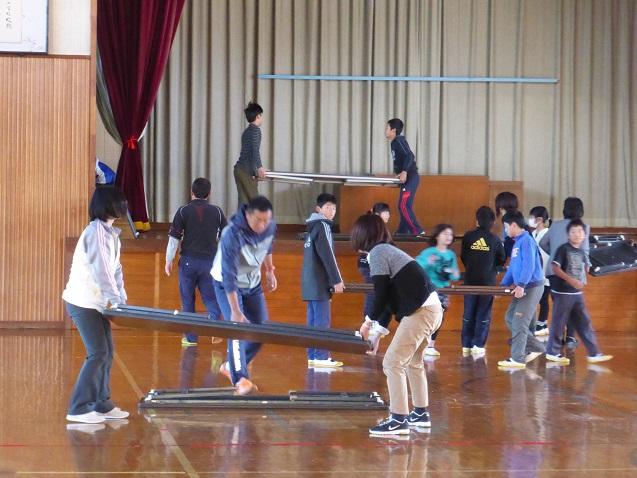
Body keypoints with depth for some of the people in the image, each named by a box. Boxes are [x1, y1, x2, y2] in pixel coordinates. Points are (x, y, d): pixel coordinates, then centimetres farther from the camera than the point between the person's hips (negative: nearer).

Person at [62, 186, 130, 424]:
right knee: (98, 353, -11)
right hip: (83, 303, -9)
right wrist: (114, 298, -21)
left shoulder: (111, 233, 12)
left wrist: (121, 298, 3)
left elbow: (115, 268, 12)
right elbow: (101, 270, -22)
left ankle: (101, 404, 18)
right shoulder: (97, 232, -17)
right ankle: (78, 409, -8)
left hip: (97, 303, 9)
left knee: (106, 352, 10)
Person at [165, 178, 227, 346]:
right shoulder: (217, 211, 2)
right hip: (210, 261, 1)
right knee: (211, 297, 11)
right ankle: (214, 319, -19)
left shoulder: (183, 211, -3)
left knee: (187, 300, 11)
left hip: (188, 260, -1)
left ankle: (191, 337, 14)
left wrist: (169, 261, 5)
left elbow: (174, 238, -4)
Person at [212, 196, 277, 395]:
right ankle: (240, 379, -18)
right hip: (227, 284, -6)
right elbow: (229, 276, -36)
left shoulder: (270, 227, -16)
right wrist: (235, 311, -38)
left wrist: (270, 271, 13)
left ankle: (231, 366, 22)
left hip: (253, 283, 6)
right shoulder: (232, 235, -36)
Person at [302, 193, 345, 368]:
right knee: (322, 320, -9)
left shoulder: (312, 226, 19)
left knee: (313, 319, 8)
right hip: (319, 281, -9)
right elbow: (327, 255, -16)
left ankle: (312, 356, 8)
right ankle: (321, 357, -11)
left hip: (310, 280, 9)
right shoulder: (323, 225, -10)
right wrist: (337, 280, -15)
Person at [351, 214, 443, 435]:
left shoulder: (377, 253, -8)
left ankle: (399, 420, -8)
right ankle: (421, 414, 33)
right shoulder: (388, 250, 20)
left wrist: (371, 320, 3)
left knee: (393, 363, -7)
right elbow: (391, 293, 21)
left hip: (420, 311, -10)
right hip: (431, 308, 10)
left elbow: (381, 293, -11)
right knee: (413, 362, 24)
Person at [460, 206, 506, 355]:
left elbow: (463, 257, 3)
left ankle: (466, 345, 8)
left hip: (470, 280, 1)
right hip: (488, 281, -1)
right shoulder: (495, 240, -6)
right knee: (483, 314, 6)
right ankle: (478, 345, 2)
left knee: (469, 313, 9)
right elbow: (502, 260, 3)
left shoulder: (468, 237, -5)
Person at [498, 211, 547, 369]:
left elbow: (529, 265, -23)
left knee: (519, 322, -9)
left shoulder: (526, 240, -14)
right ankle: (535, 347, 18)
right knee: (510, 319, 11)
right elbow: (512, 267, 22)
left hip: (532, 287, -10)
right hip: (522, 288, 10)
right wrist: (502, 285, 21)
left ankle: (517, 359, -5)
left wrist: (521, 285, -29)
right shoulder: (517, 242, 15)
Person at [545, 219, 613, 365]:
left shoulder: (581, 252, 10)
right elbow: (555, 268, -20)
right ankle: (552, 352, 13)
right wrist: (571, 280, -26)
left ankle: (593, 353, 7)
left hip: (577, 293, 7)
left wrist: (582, 281, 10)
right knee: (558, 323, 1)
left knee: (585, 323, 5)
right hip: (563, 292, -7)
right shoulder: (563, 249, -11)